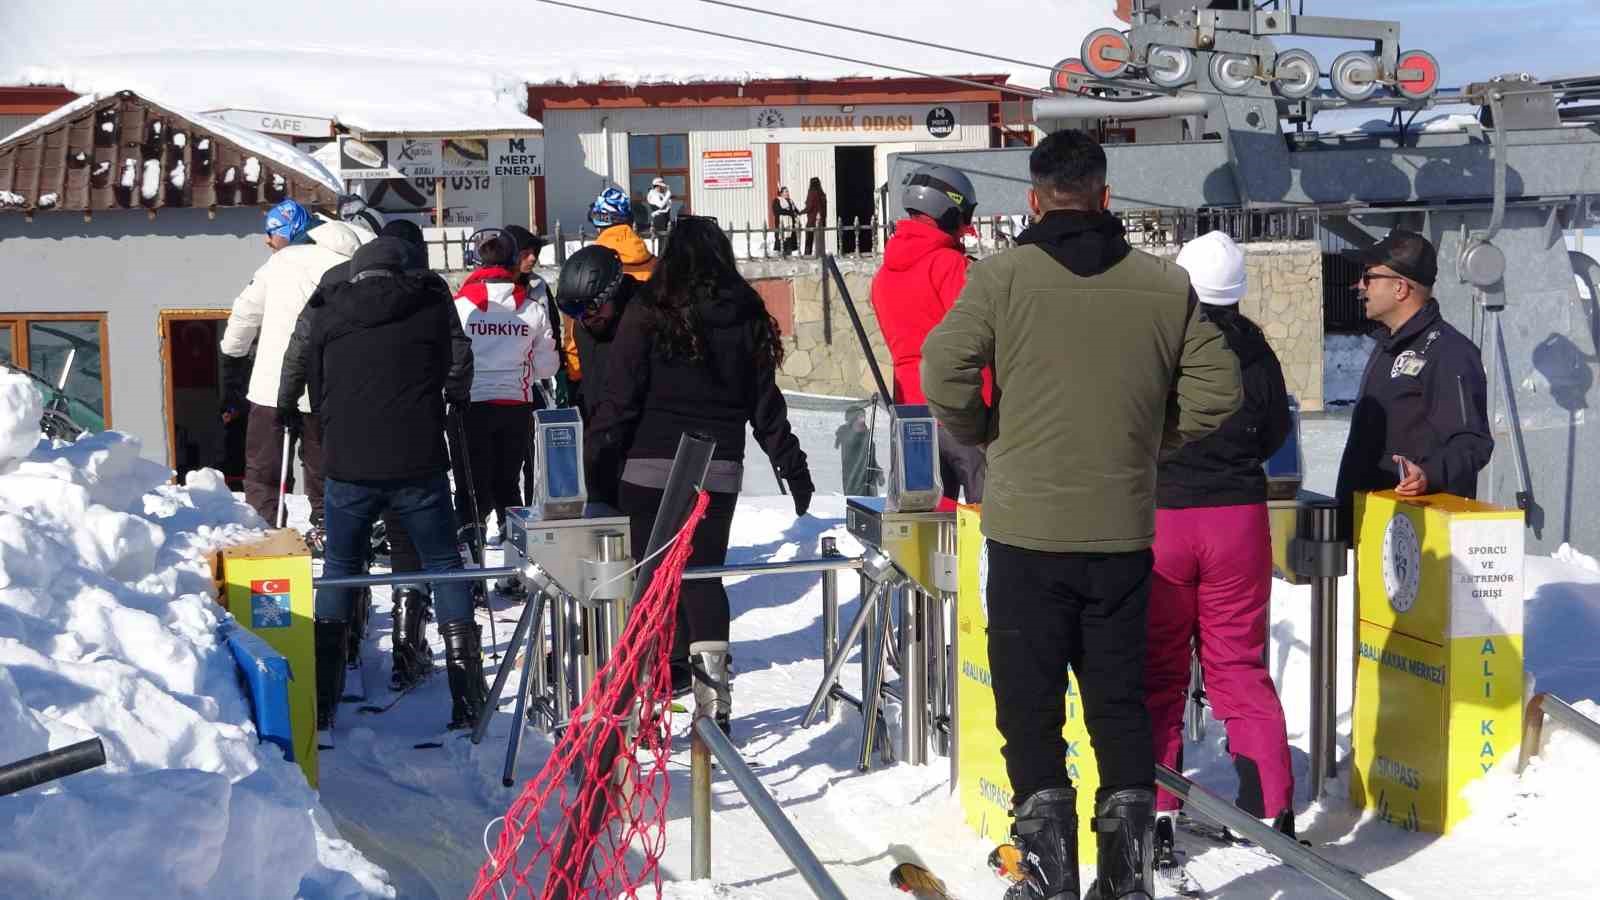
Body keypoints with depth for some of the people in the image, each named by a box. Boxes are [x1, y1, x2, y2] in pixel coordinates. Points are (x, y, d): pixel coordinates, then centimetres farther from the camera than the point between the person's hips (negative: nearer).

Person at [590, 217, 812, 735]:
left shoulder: (647, 313, -4)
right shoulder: (748, 318, 7)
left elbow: (620, 399, -8)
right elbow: (766, 406, 10)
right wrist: (794, 469, 17)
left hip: (650, 468, -3)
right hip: (719, 472, 3)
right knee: (704, 574, 11)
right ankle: (712, 689, -2)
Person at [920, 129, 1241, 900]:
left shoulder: (1002, 274, -7)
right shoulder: (1166, 285, 2)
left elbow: (944, 372, -15)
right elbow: (1217, 390, 2)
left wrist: (983, 433, 4)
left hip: (1027, 525, -3)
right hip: (1123, 527, 3)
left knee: (1029, 698, 8)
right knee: (1120, 697, 14)